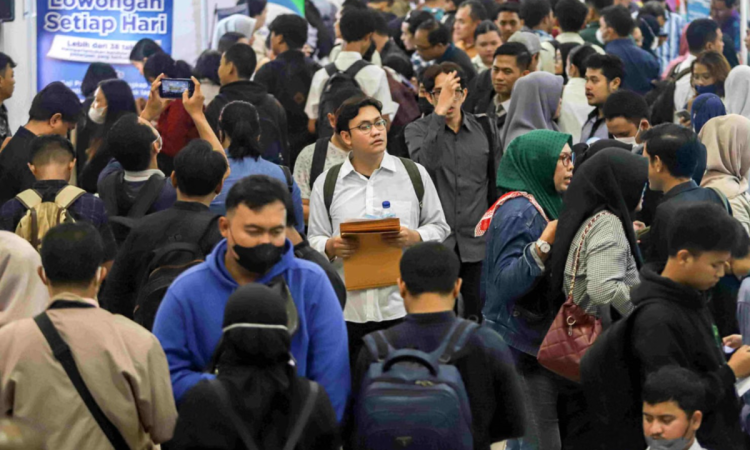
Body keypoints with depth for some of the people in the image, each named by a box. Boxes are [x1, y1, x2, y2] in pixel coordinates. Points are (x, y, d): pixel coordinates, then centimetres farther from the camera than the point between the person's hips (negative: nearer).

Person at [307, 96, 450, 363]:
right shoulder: (327, 183, 9)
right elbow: (314, 241, 11)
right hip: (348, 309, 1)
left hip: (403, 308, 0)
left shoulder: (414, 174, 9)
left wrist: (414, 238, -10)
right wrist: (332, 247, -12)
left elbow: (439, 227, 12)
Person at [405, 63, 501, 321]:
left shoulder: (485, 129, 9)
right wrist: (440, 113, -24)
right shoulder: (418, 130, 1)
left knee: (478, 317, 4)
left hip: (477, 244, 2)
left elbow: (497, 184, 15)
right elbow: (426, 162, -22)